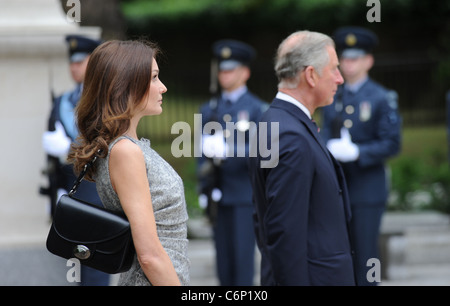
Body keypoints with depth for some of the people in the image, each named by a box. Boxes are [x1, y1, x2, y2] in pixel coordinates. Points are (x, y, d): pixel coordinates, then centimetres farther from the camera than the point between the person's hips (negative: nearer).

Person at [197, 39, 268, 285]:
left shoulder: (258, 109, 0)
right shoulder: (209, 109, 14)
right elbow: (202, 153, 16)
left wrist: (228, 150, -22)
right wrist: (204, 190, 8)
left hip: (246, 194, -4)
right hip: (218, 197, 4)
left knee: (243, 255, -8)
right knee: (223, 258, 5)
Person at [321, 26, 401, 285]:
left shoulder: (383, 99, -3)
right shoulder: (333, 98, 14)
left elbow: (392, 144, -8)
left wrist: (357, 152, -20)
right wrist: (329, 148, -6)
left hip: (368, 189, -5)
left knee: (365, 255, -3)